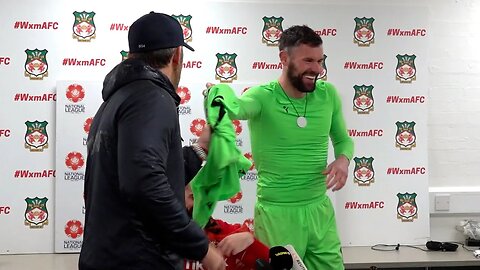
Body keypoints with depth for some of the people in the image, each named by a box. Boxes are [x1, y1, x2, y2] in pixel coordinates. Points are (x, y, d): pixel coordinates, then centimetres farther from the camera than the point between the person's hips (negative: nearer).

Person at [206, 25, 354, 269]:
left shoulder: (328, 94, 1)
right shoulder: (263, 97, -13)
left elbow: (343, 140, 16)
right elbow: (236, 109, -37)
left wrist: (343, 159, -8)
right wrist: (220, 94, -61)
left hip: (320, 210, 5)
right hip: (276, 213, -4)